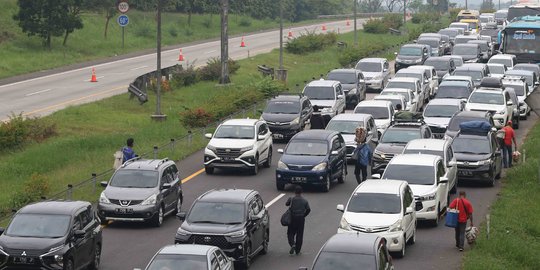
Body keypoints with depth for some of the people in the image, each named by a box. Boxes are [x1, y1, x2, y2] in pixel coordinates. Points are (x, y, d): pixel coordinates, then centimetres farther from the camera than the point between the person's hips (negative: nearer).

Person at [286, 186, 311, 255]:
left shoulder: (291, 199, -7)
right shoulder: (305, 201, -1)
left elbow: (286, 204, 9)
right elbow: (308, 210, -3)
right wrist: (304, 215, 11)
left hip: (292, 218, -1)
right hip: (301, 219, 1)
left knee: (290, 233, 10)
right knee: (299, 234, 9)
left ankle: (292, 244, -16)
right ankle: (297, 250, 11)